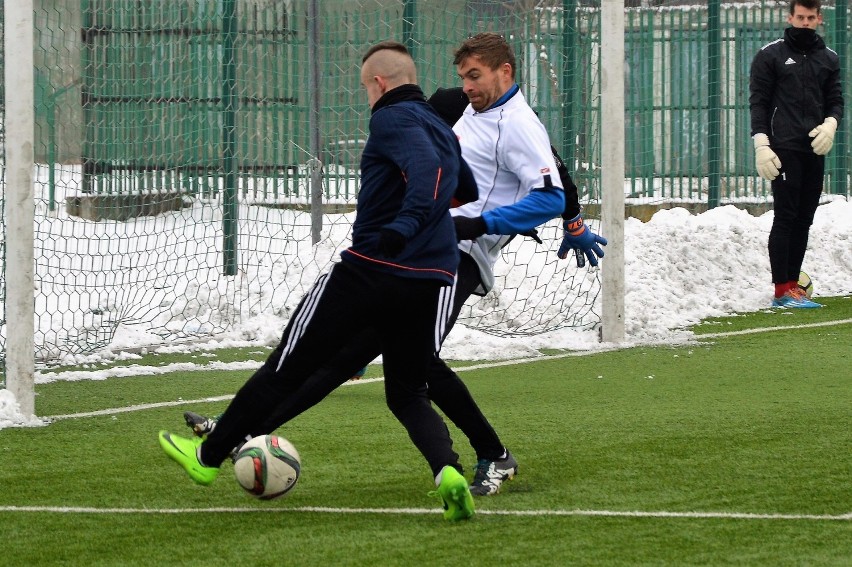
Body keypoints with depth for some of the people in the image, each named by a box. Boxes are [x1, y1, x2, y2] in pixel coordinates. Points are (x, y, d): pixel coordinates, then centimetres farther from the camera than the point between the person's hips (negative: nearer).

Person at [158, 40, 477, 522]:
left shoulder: (391, 118, -6)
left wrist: (402, 228, -33)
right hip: (432, 283, 6)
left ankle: (209, 455, 22)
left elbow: (426, 166, -24)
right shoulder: (444, 131, 19)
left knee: (287, 366, 8)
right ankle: (448, 470, -15)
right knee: (409, 395, 16)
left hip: (368, 270, -6)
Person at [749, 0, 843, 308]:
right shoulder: (770, 55, 2)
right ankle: (782, 290, -11)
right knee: (786, 216, -9)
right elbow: (758, 101, -1)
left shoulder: (829, 58, 16)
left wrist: (830, 124, -6)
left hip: (815, 150, 5)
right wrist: (762, 145, -11)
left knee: (804, 219, 5)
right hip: (785, 150, -5)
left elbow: (835, 99, 17)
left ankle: (793, 283, 10)